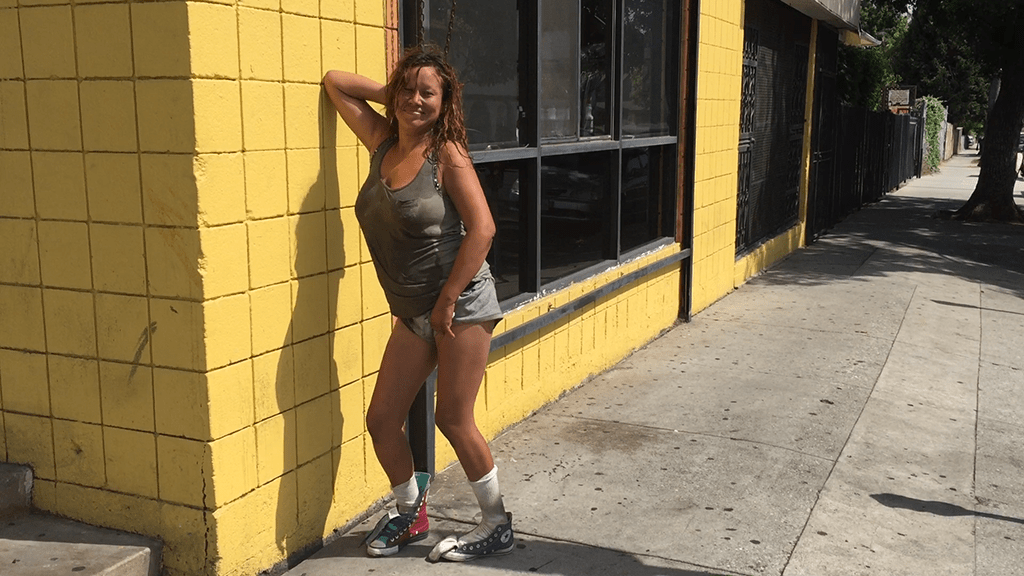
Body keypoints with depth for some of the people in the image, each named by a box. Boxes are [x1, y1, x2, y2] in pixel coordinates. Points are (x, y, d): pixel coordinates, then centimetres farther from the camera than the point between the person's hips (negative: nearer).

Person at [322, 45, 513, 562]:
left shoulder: (447, 154, -11)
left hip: (461, 305, -6)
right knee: (381, 418, 8)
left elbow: (481, 229, -18)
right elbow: (334, 82, 17)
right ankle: (410, 512, 32)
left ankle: (498, 527, 19)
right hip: (412, 312, 7)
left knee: (453, 418, 0)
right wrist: (391, 93, 9)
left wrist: (448, 301, -17)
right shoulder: (383, 141, 6)